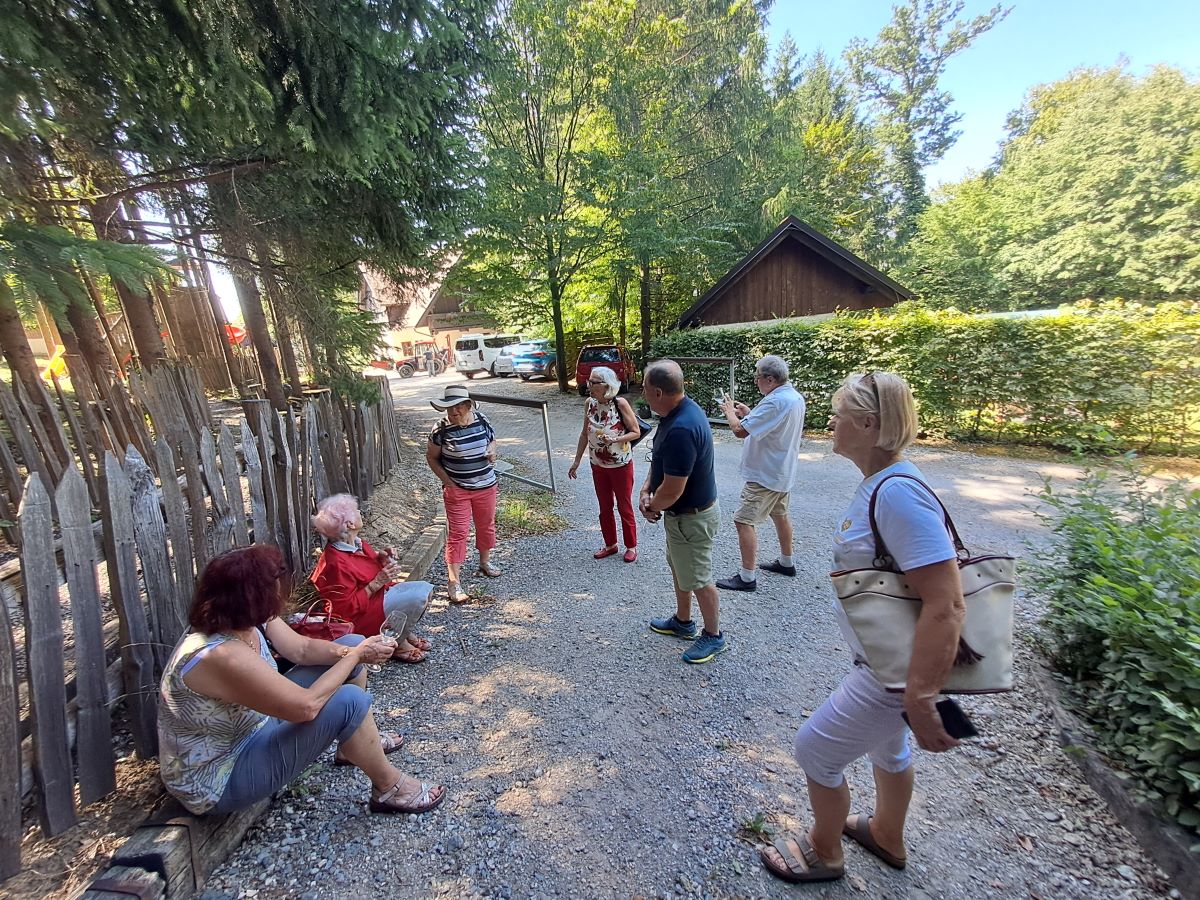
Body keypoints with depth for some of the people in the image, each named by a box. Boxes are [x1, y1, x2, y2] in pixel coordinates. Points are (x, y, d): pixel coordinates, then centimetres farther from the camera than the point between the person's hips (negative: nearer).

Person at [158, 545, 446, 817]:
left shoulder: (246, 619, -11)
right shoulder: (222, 656, -38)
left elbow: (302, 648, -2)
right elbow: (306, 706, -33)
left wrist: (354, 650, -20)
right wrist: (355, 656, -22)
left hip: (253, 726, 9)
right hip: (219, 783, -9)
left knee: (351, 642, 2)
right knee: (349, 701, -27)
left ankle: (356, 743, 22)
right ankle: (390, 788, -1)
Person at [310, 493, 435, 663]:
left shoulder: (356, 543, -2)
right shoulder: (336, 564, -29)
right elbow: (347, 608, -25)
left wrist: (380, 556, -2)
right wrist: (378, 582, -26)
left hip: (377, 592, 9)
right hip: (360, 617, -9)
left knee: (425, 588, -2)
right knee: (417, 598, -24)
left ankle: (404, 632, 13)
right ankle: (397, 644, -2)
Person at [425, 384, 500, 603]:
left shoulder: (482, 421, -5)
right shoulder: (441, 429, -13)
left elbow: (492, 440, 14)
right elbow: (431, 458, -2)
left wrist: (492, 451, -9)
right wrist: (447, 481, -11)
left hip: (486, 486, 4)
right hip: (457, 489, -4)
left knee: (486, 526, 19)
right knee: (458, 533, -3)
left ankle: (485, 562, 44)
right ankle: (453, 581, 6)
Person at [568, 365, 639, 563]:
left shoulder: (620, 403, -19)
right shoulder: (589, 403, -5)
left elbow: (636, 432, -12)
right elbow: (585, 434, 6)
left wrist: (616, 439, -29)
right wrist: (576, 461, 7)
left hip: (621, 465, -5)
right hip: (598, 466, 5)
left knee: (625, 507, 10)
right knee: (605, 507, 17)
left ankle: (631, 546, 29)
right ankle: (610, 544, 35)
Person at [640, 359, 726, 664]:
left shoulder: (681, 429, -35)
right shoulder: (679, 410, -2)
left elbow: (672, 490, -30)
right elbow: (660, 459, 10)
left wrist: (653, 507, -10)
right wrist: (645, 490, -2)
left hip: (692, 517, -10)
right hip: (683, 512, 10)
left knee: (698, 578, 10)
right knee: (678, 567, 25)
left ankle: (714, 636, 33)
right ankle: (683, 622, 45)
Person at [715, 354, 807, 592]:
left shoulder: (774, 402, -27)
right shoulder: (795, 397, 5)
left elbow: (740, 430, -28)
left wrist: (729, 411, -10)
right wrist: (748, 412, 7)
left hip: (764, 475, -10)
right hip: (783, 471, 11)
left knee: (744, 521, -6)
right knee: (780, 515, 24)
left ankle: (747, 577, 0)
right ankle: (786, 563, 40)